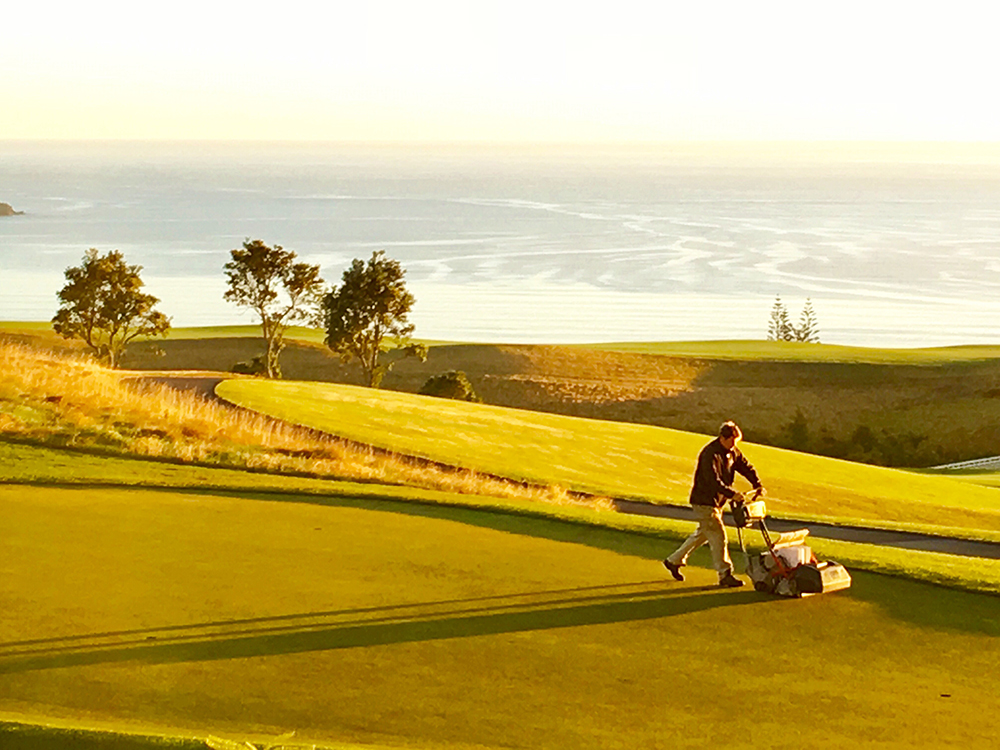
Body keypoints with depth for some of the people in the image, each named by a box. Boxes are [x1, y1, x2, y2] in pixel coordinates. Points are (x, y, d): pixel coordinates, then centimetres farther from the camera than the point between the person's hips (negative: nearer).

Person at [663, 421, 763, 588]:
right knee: (718, 536, -10)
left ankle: (674, 561, 31)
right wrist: (732, 494, -39)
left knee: (702, 534, 19)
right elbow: (713, 481, -32)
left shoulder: (732, 452, 4)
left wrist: (757, 485, -2)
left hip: (716, 502, 9)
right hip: (704, 502, -9)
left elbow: (746, 467, 11)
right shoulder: (710, 454, -24)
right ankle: (725, 575, -5)